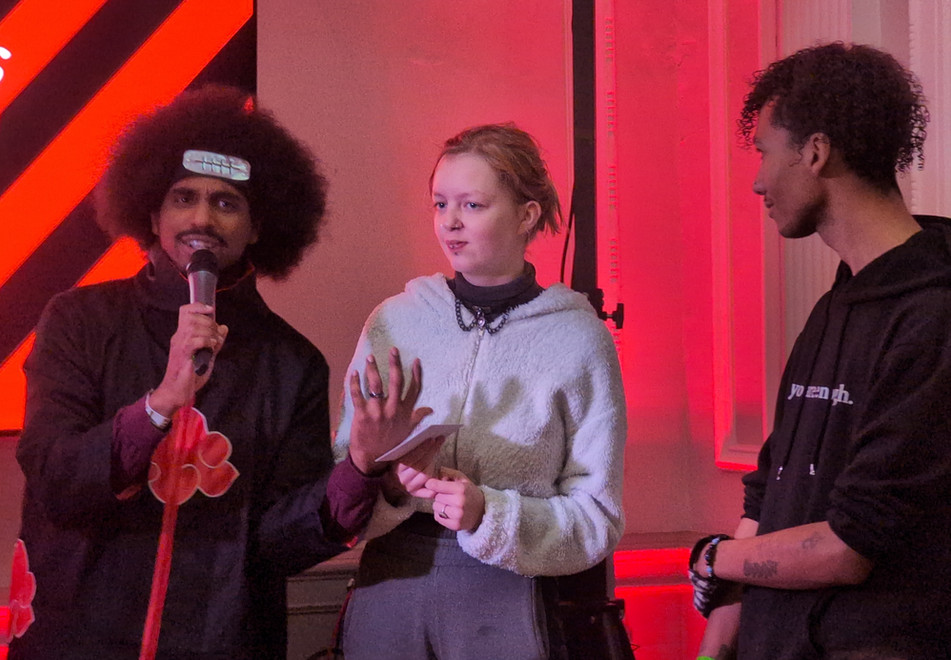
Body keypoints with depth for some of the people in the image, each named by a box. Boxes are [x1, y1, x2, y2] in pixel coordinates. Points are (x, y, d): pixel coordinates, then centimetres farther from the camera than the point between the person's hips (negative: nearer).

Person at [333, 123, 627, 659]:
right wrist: (390, 485, -15)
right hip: (389, 590, 2)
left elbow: (597, 518, -4)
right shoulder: (394, 320, 3)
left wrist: (488, 514, -19)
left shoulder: (577, 338, -4)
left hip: (507, 598, -2)